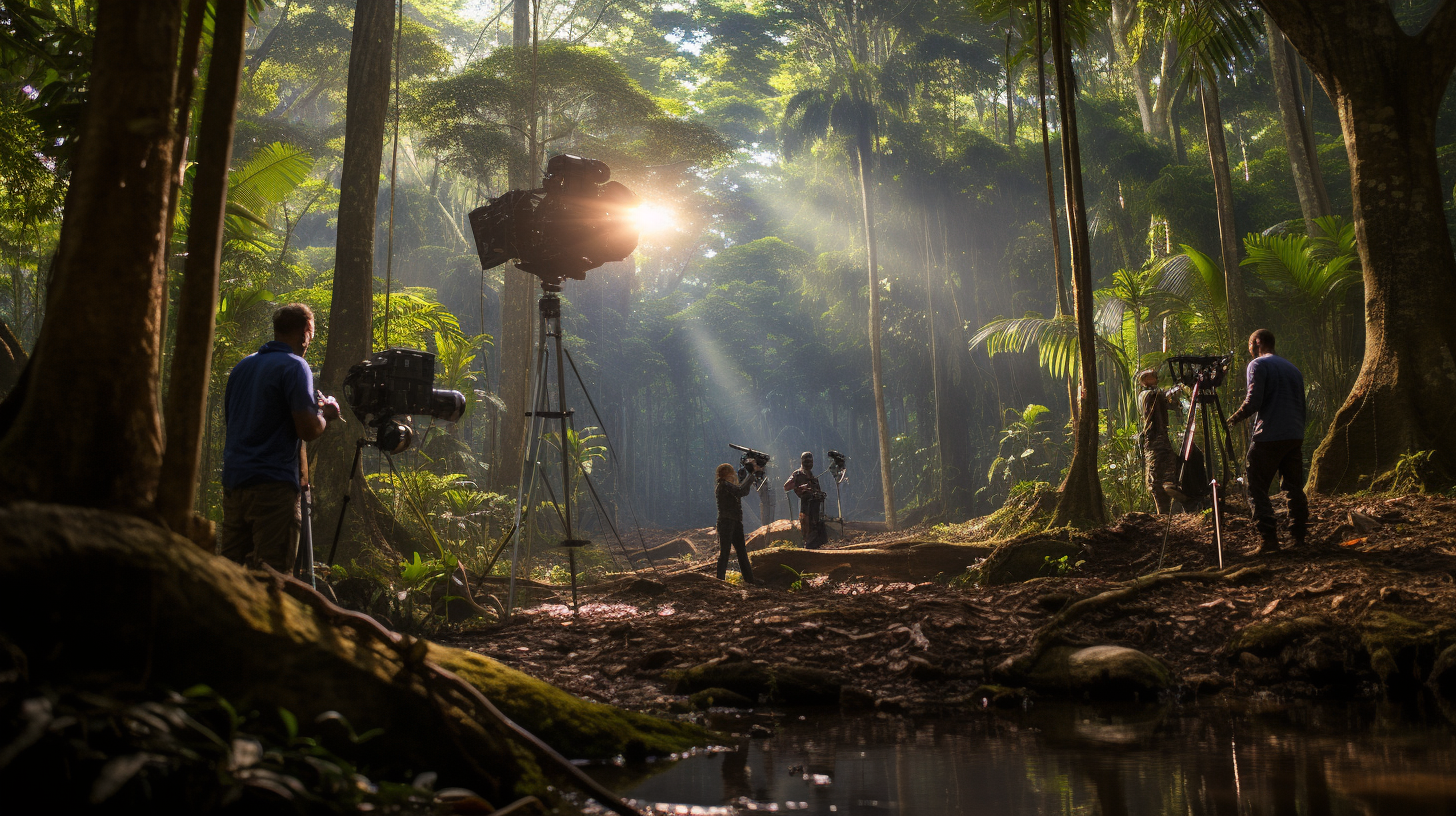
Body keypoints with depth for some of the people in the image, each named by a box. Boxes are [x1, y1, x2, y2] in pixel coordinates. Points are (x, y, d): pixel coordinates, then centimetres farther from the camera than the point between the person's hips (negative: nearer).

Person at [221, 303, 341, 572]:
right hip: (272, 484, -8)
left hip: (232, 479, 8)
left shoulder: (243, 366, 16)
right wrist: (326, 414, 6)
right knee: (273, 573, -6)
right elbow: (308, 430, -16)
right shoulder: (294, 366, -8)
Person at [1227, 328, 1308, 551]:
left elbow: (1253, 401, -13)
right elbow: (1301, 404, 20)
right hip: (1295, 436, 7)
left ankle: (1269, 537, -12)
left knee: (1257, 488, -3)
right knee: (1294, 487, 12)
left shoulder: (1258, 365, -2)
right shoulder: (1292, 368, 20)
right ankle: (1299, 535, 9)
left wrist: (1235, 418, 2)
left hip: (1268, 437, -7)